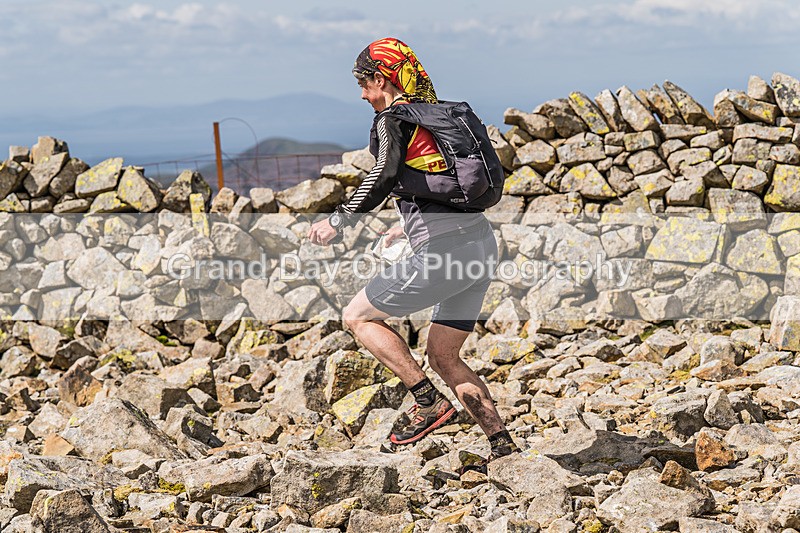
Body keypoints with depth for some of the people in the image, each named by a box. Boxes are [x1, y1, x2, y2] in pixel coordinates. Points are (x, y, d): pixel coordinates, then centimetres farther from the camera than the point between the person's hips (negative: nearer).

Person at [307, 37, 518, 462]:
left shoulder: (392, 121, -3)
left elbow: (385, 176, -22)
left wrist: (338, 221, -16)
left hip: (442, 253, -8)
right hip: (482, 242, 8)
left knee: (358, 317, 8)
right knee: (443, 356, 18)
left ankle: (429, 402, -2)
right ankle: (505, 447, 9)